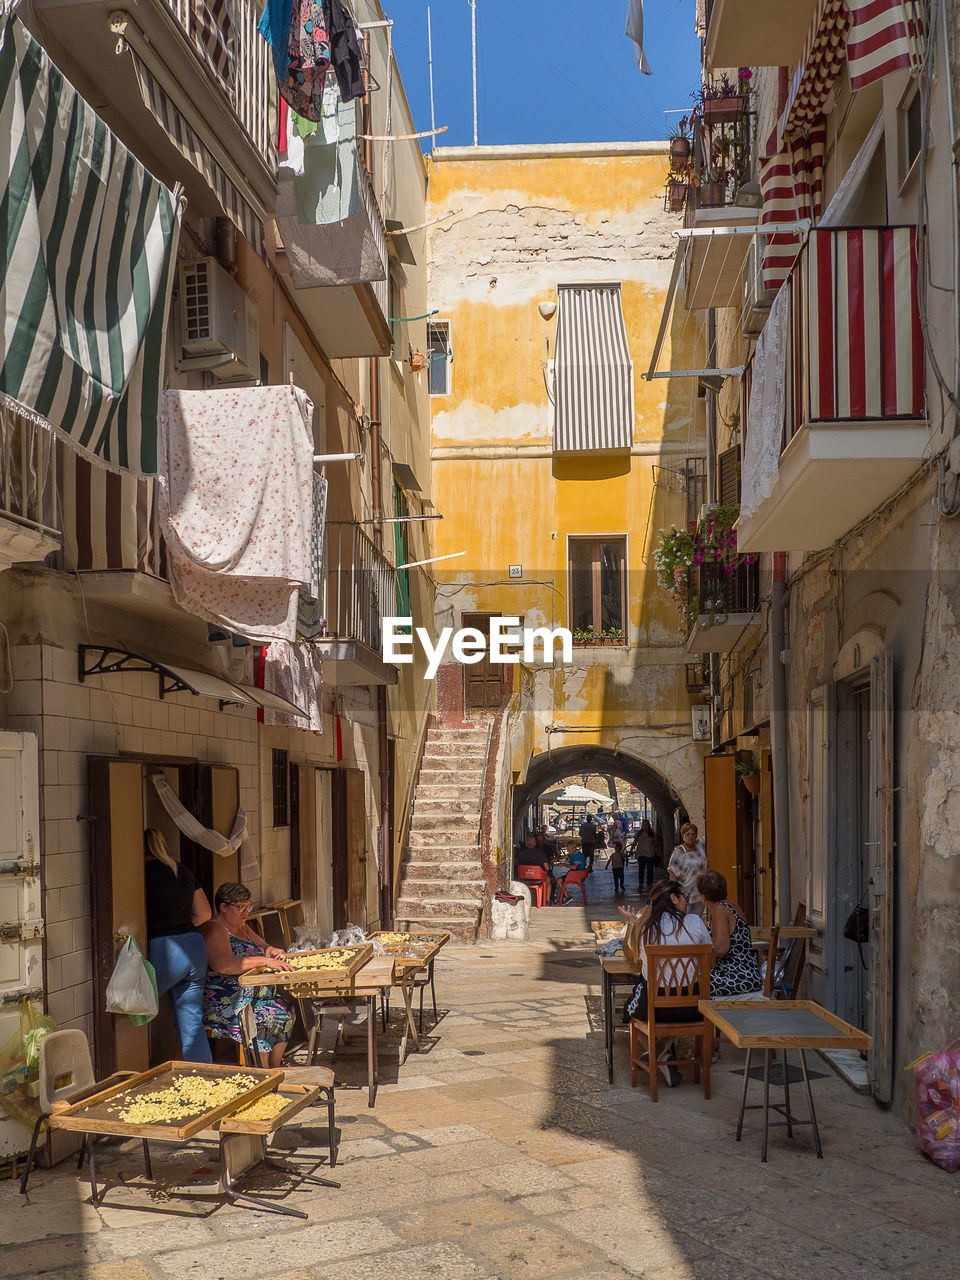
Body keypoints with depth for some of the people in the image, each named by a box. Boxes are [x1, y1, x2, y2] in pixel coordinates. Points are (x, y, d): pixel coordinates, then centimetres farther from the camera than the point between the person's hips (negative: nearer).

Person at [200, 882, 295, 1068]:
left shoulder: (242, 928, 21)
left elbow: (263, 947, 30)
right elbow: (223, 964, -25)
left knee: (285, 1011, -15)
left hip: (252, 994, 9)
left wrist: (273, 952, 3)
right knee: (259, 1018, -30)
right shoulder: (213, 930, -9)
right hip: (222, 1001, -9)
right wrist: (264, 961, -26)